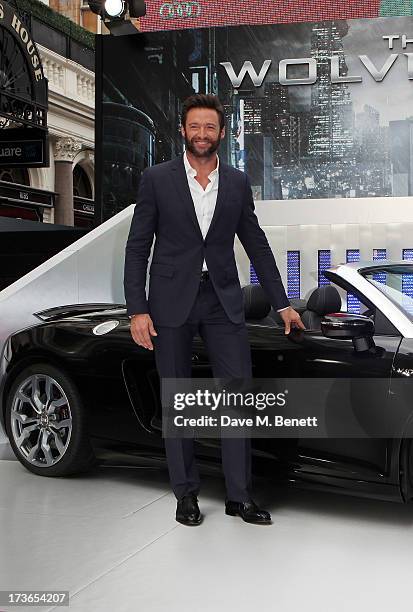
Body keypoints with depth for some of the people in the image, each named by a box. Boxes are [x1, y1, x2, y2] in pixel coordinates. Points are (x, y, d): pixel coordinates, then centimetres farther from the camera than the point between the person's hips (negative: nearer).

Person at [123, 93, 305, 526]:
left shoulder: (238, 182, 8)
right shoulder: (156, 179, 0)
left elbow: (256, 245, 13)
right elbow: (137, 248, -1)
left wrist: (282, 304, 11)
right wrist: (137, 311, -9)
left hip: (223, 299, 2)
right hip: (172, 302, -2)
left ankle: (239, 495, 9)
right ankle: (186, 494, 17)